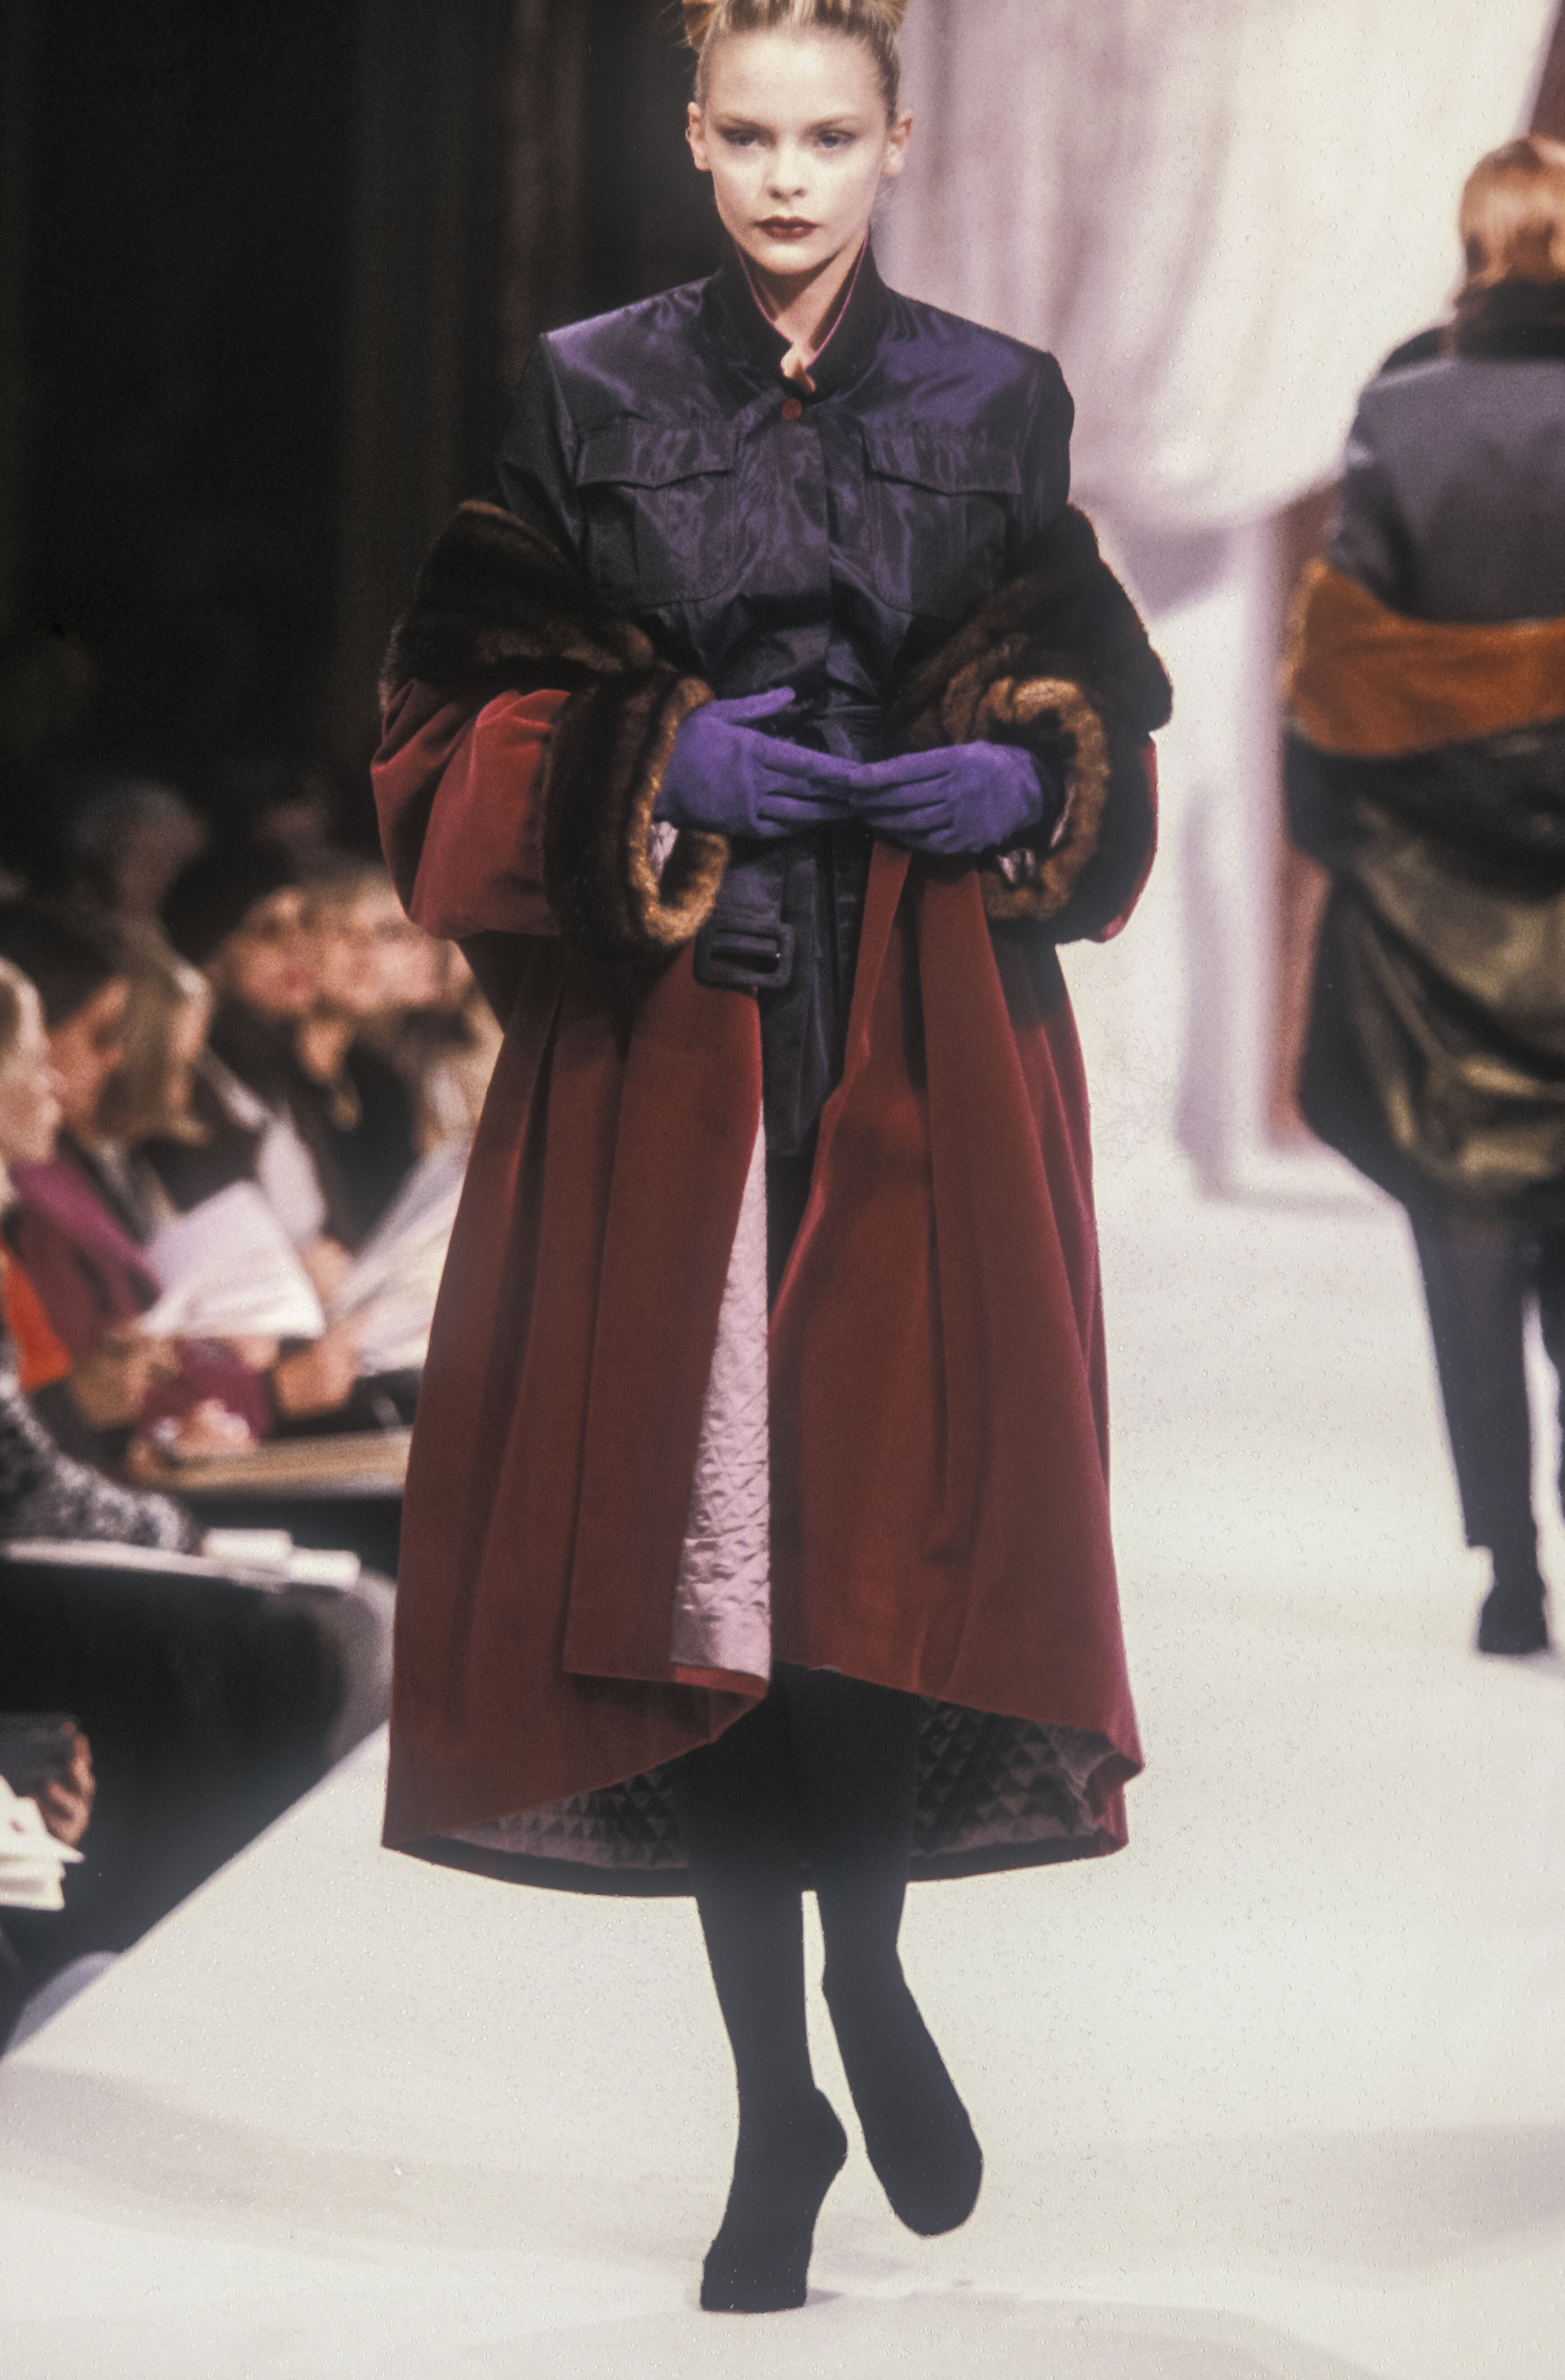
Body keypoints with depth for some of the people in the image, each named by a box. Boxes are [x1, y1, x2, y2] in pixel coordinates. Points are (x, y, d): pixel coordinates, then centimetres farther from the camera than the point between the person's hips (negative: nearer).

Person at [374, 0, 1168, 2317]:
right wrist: (665, 768, -12)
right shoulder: (590, 394, 6)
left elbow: (1100, 714, 11)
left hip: (935, 1051, 1)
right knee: (697, 1534, -2)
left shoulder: (996, 402, 8)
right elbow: (468, 713, 4)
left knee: (907, 1511, -5)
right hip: (668, 1055, 0)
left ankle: (871, 1976, 23)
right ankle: (778, 2100, 8)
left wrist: (1018, 778, -9)